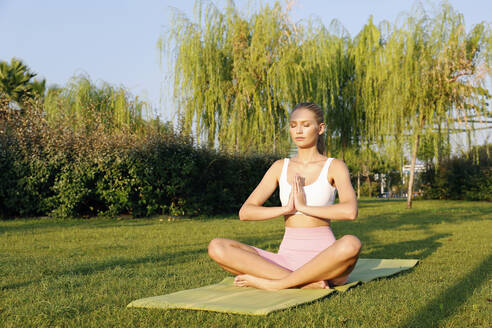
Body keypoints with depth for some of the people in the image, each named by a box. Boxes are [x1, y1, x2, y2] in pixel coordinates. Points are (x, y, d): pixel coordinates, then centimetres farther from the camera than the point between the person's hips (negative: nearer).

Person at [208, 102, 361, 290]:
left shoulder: (334, 167, 2)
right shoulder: (280, 167, 12)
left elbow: (350, 211, -17)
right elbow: (245, 213, 4)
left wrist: (303, 207, -12)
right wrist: (285, 209, -9)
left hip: (324, 260, -3)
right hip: (287, 259, 4)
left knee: (351, 244, -39)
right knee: (217, 247, -18)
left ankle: (273, 284, -25)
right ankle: (307, 283, -24)